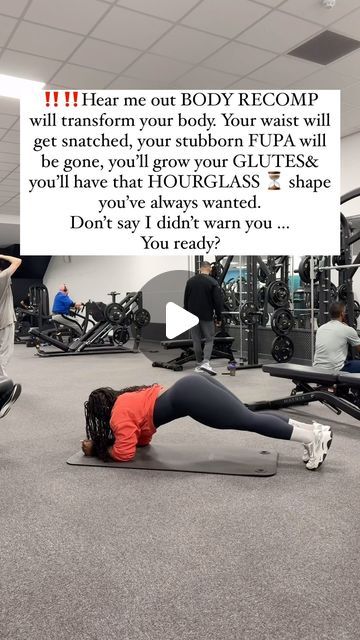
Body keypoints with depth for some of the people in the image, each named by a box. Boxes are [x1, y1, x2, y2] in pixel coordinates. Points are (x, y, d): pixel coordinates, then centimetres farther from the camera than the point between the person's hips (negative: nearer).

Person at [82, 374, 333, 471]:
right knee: (249, 417, 4)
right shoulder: (124, 400, 29)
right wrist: (102, 441, 34)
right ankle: (313, 429, 0)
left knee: (248, 421, -13)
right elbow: (143, 438, 37)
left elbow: (125, 452, -1)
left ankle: (313, 438, -16)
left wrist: (98, 448, 15)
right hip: (193, 385, 8)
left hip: (189, 397, -8)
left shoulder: (119, 415, 4)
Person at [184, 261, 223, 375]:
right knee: (209, 339, 4)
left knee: (196, 340, 11)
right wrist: (219, 318, -1)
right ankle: (205, 362, -14)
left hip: (193, 316, 4)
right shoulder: (212, 282, -7)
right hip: (207, 316, -4)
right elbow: (218, 302, -9)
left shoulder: (190, 281, 6)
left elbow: (185, 300, 11)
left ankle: (199, 364, 17)